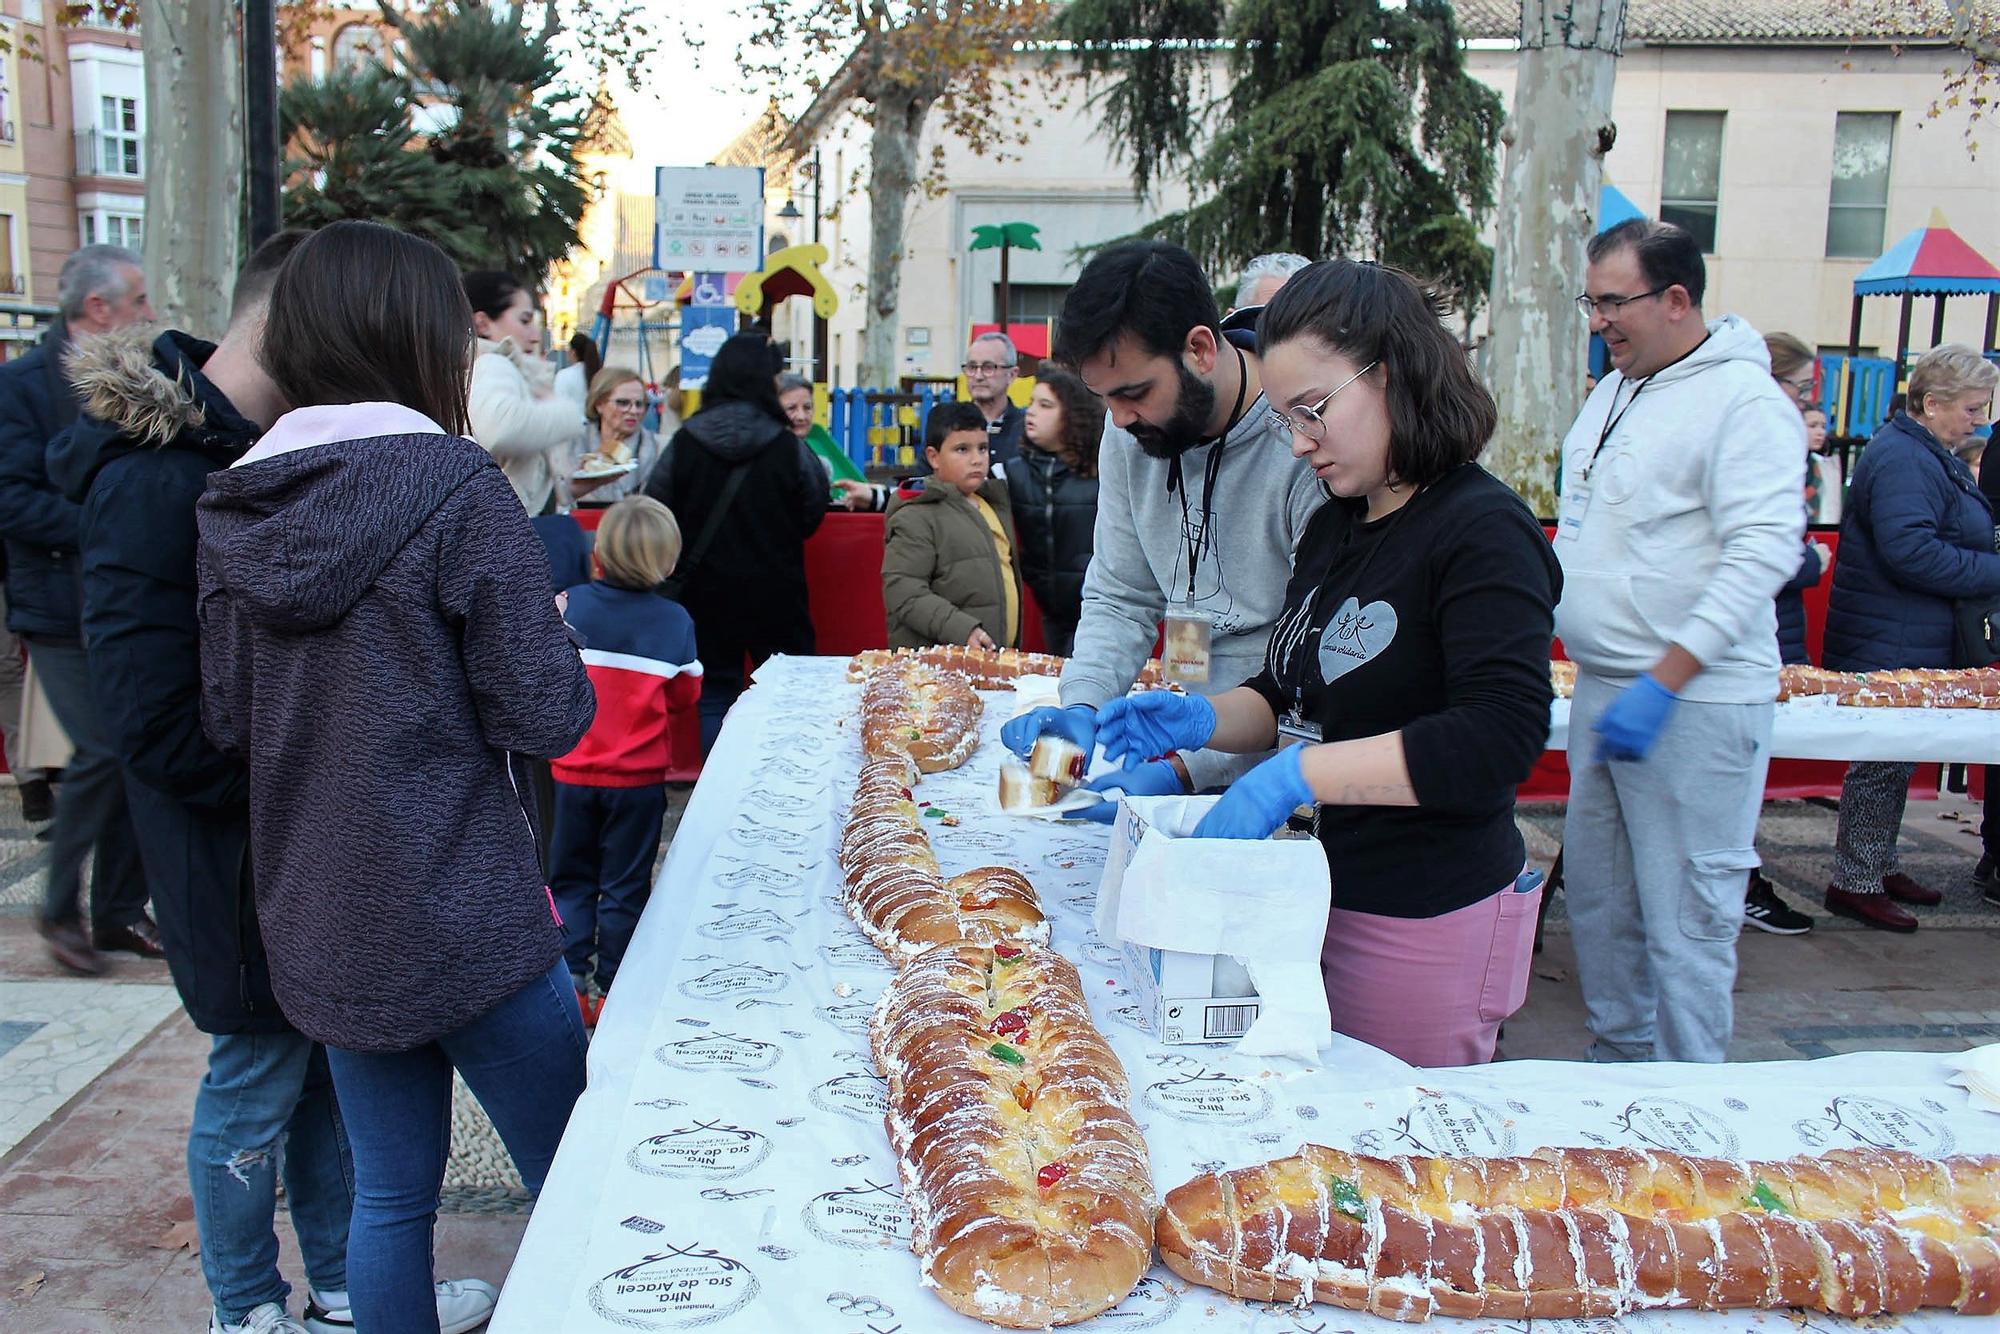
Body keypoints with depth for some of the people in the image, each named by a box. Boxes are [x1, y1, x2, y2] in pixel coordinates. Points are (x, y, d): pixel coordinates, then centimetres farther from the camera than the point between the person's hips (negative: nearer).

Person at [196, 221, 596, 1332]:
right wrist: (553, 632, 2)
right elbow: (545, 718, -17)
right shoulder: (456, 488, -16)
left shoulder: (234, 509, 2)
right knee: (573, 1180, 12)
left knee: (391, 1194, 19)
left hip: (320, 929, 6)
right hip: (467, 922, -6)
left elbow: (228, 721, 8)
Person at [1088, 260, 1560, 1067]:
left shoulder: (1481, 531, -15)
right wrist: (1201, 720, -2)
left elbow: (1501, 737, -26)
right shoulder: (1333, 529, 10)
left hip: (1429, 921, -7)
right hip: (1324, 891, 7)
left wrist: (1299, 776, -28)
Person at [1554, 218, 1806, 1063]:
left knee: (1683, 920, -1)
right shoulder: (1614, 391, 14)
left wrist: (1663, 682, -26)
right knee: (1596, 897, 16)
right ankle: (1619, 1060, 33)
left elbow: (1763, 553, -21)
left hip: (1695, 703, -9)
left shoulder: (1744, 400, -13)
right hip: (1602, 690, 9)